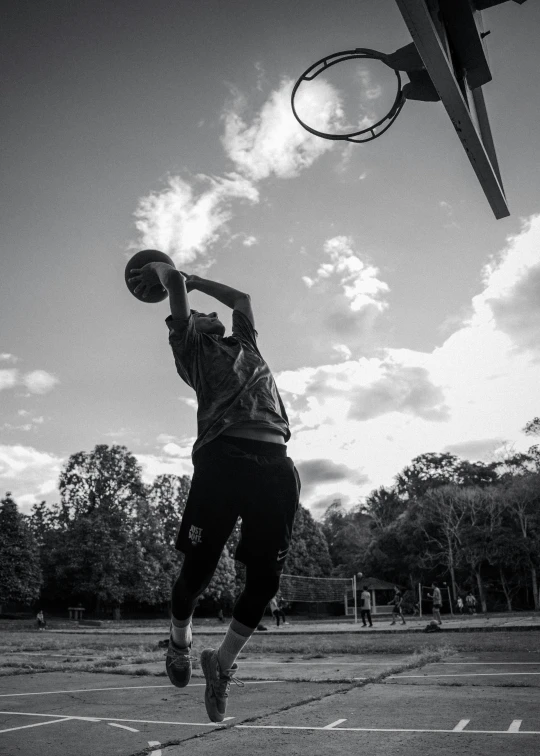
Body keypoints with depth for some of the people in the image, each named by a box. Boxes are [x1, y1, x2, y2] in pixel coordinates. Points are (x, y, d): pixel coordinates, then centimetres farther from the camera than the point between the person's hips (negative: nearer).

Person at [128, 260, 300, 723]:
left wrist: (195, 279, 54)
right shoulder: (191, 346, 19)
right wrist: (162, 271, 34)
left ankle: (224, 662, 23)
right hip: (224, 457, -4)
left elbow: (242, 297, 49)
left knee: (265, 578, 0)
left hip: (276, 462, 5)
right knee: (199, 567, -1)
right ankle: (179, 641, 31)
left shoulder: (245, 343, 34)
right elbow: (176, 284, 14)